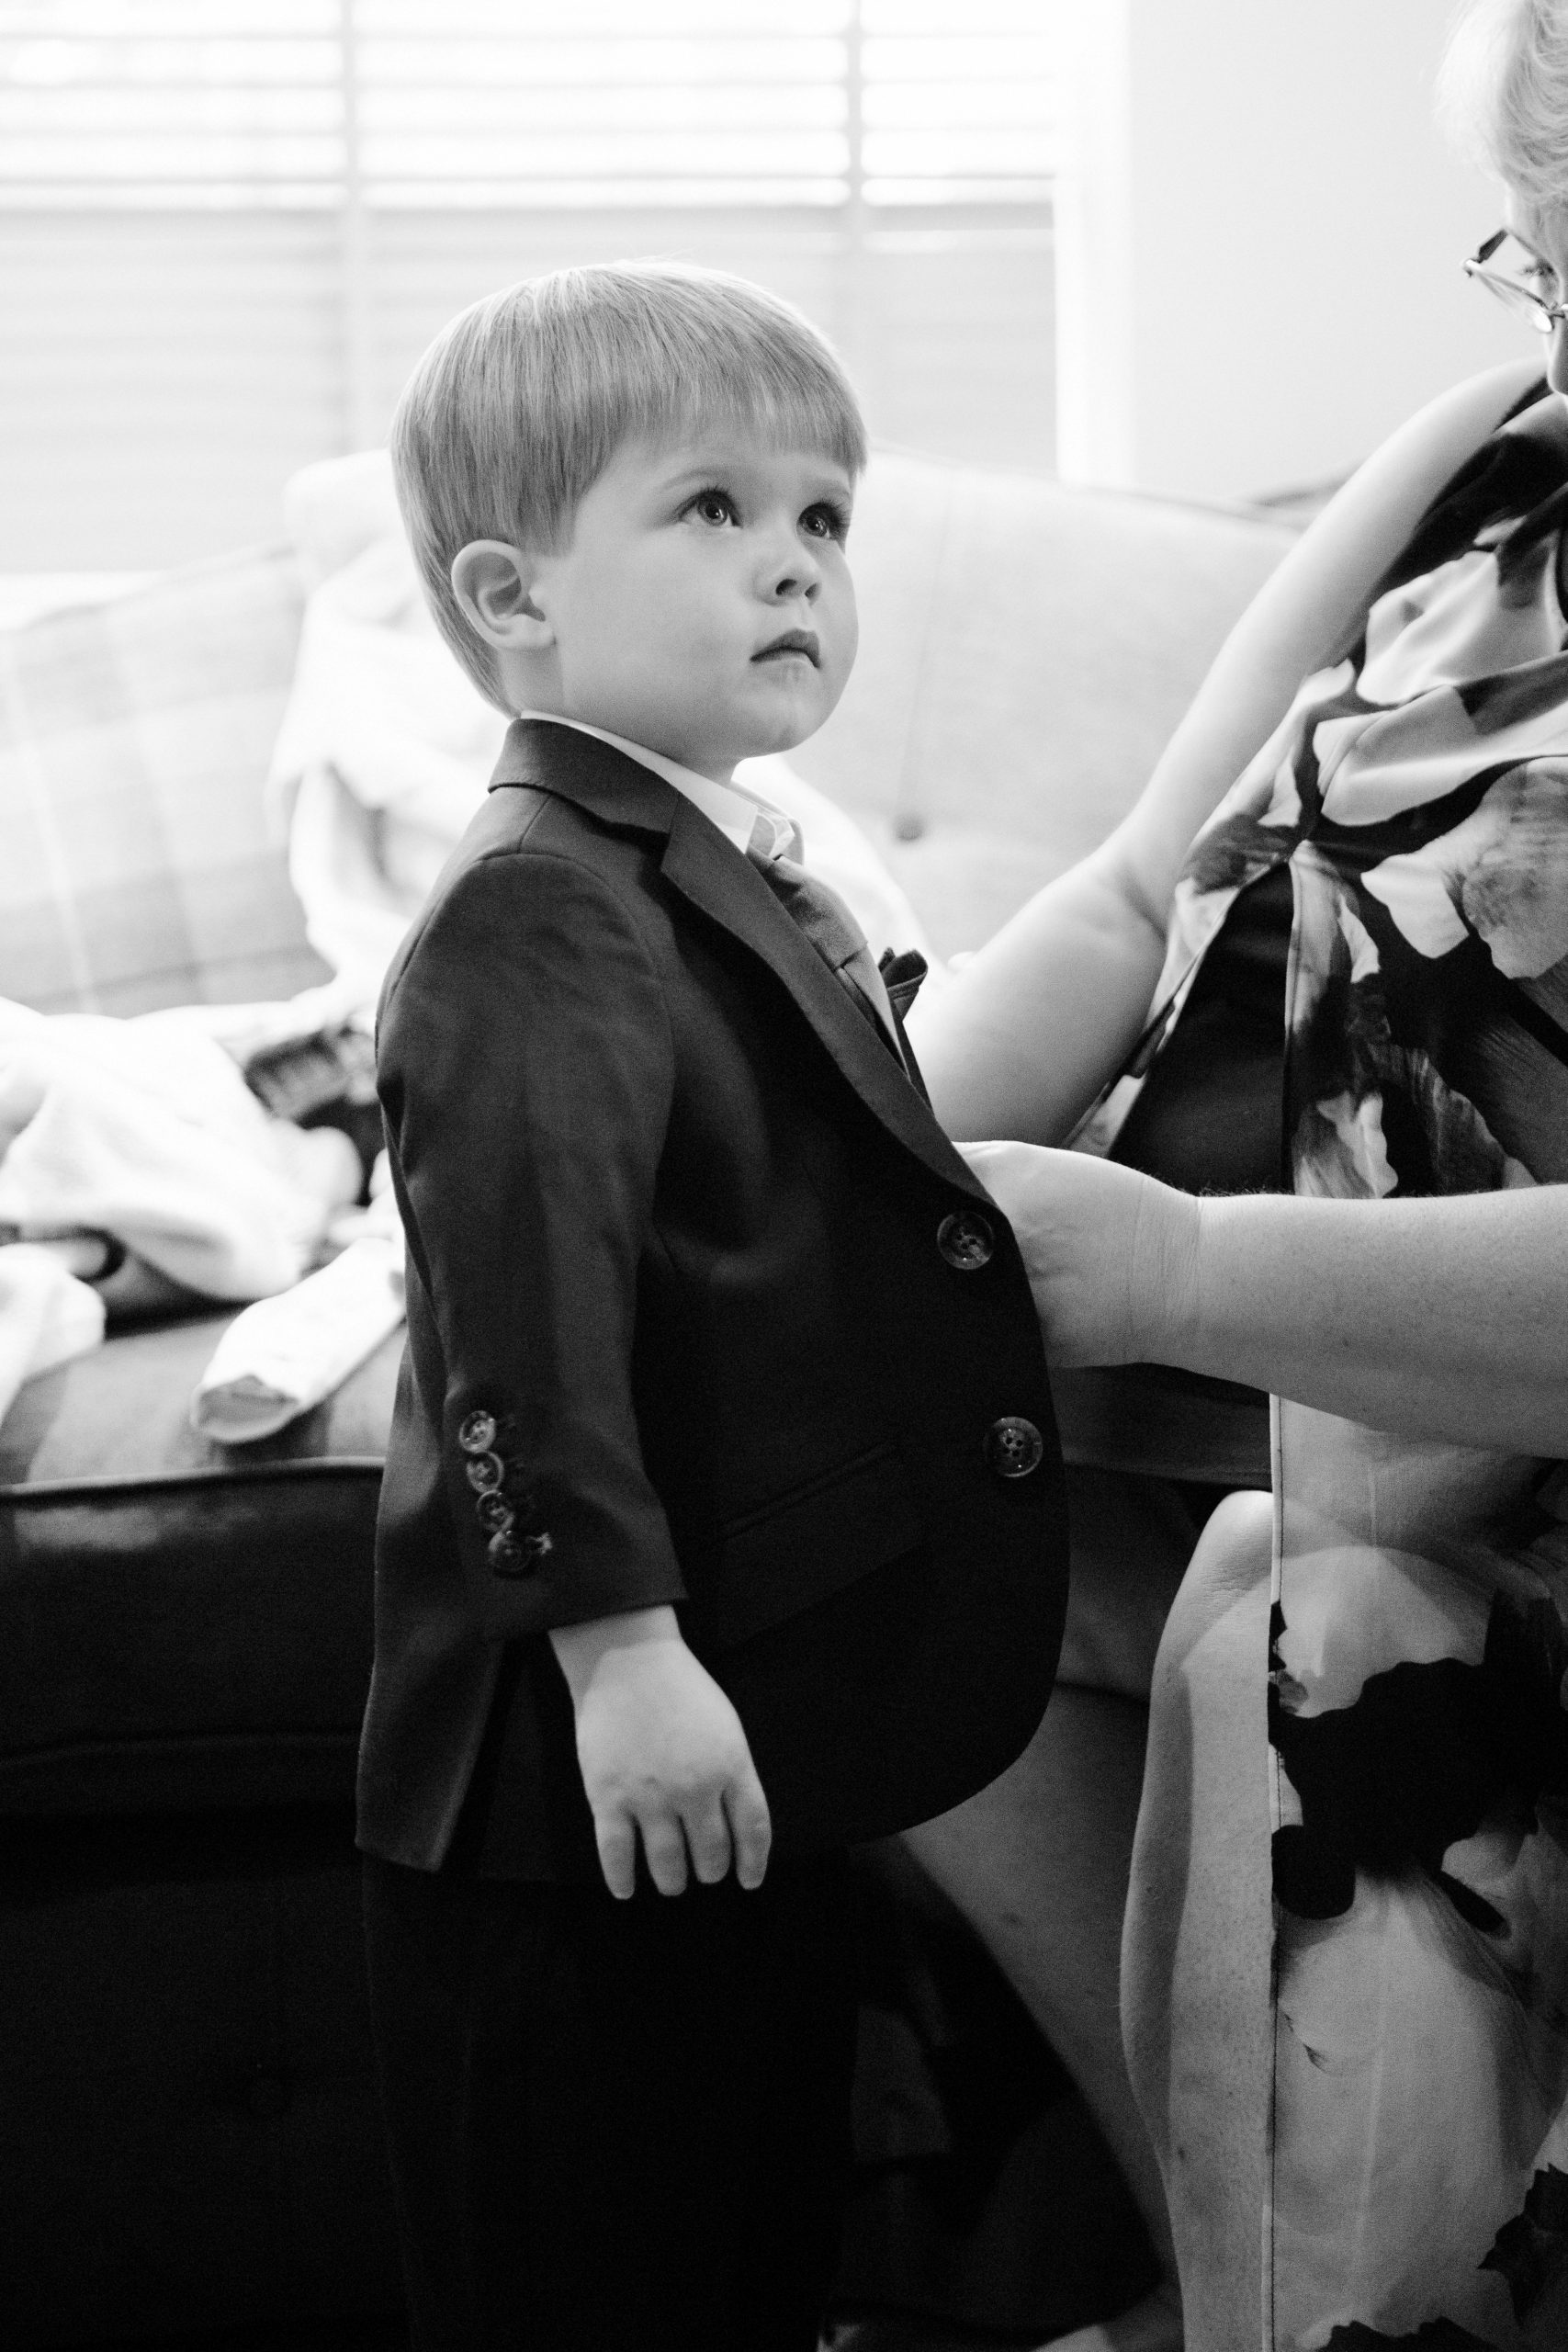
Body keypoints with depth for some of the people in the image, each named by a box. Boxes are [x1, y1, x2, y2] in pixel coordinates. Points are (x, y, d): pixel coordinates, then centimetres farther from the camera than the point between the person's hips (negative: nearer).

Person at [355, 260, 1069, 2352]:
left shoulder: (738, 879, 15)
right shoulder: (544, 920, -18)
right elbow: (521, 1301, -28)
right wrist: (617, 1635, -31)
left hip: (757, 1760, 10)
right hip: (587, 1787, -10)